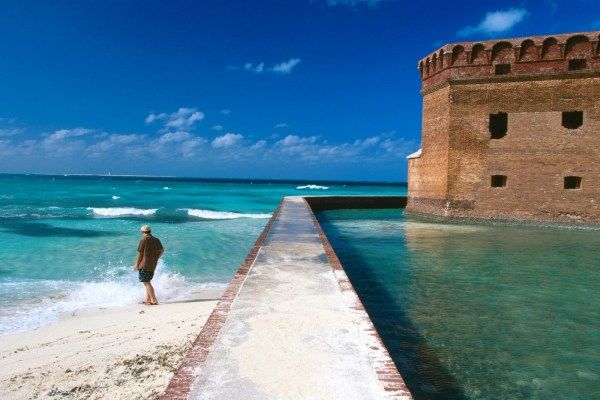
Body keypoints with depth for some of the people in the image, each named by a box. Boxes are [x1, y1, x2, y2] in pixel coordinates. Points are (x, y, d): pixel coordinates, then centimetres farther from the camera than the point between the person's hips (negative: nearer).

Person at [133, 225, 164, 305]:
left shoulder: (143, 240, -9)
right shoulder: (156, 240, 9)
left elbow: (140, 253, -9)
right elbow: (162, 250, 12)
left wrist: (136, 265, 0)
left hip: (144, 265, -7)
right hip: (153, 265, 7)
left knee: (147, 283, -3)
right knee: (148, 282, 19)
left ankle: (154, 300, -6)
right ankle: (148, 299, 24)